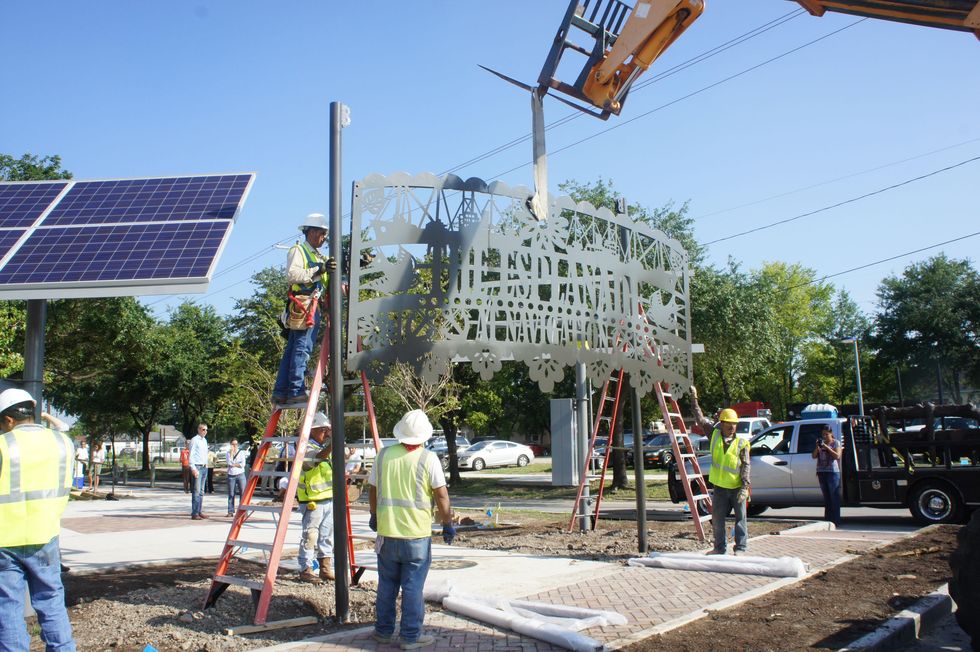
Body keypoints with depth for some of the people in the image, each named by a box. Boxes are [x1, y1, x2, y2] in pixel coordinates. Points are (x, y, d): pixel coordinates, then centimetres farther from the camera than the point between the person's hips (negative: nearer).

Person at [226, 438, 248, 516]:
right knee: (231, 494, 2)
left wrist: (234, 465, -6)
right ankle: (231, 511, 6)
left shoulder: (241, 453, 8)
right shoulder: (228, 453, 10)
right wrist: (231, 452, -8)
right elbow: (229, 462, -10)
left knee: (243, 492, -8)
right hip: (231, 475, 1)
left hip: (240, 475, -1)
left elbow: (243, 464, -3)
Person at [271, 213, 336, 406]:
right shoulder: (298, 250, -2)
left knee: (292, 349, 8)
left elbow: (319, 281, 27)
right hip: (303, 305, -9)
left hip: (313, 306, 9)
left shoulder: (317, 256, 26)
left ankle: (280, 392, 9)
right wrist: (319, 269, -21)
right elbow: (292, 275, -17)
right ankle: (296, 391, -13)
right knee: (302, 348, -12)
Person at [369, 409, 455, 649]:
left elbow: (373, 490, 10)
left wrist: (374, 516, 26)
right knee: (413, 587, 4)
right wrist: (448, 525, 3)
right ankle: (411, 637, 10)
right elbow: (441, 496, -9)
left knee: (387, 585, 16)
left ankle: (384, 631, 26)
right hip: (417, 535, -3)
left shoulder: (384, 455, 1)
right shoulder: (428, 459, -10)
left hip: (387, 532, 4)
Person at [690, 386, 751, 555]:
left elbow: (746, 465, -7)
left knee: (740, 518, 2)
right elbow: (700, 419, 5)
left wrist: (745, 486, -16)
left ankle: (741, 548, 8)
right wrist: (694, 399, 4)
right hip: (719, 486, 3)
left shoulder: (741, 443, -4)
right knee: (717, 519, 7)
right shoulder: (715, 434, 3)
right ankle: (720, 547, 19)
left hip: (737, 487, -3)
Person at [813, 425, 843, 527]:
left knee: (834, 497, -6)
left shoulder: (836, 443, 2)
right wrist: (817, 447, -6)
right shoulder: (821, 443, 15)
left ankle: (836, 521, -7)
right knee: (826, 497, 8)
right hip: (821, 472, 5)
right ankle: (827, 519, 10)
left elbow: (837, 456, -11)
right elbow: (814, 456, 9)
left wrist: (826, 447, -15)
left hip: (833, 472, -5)